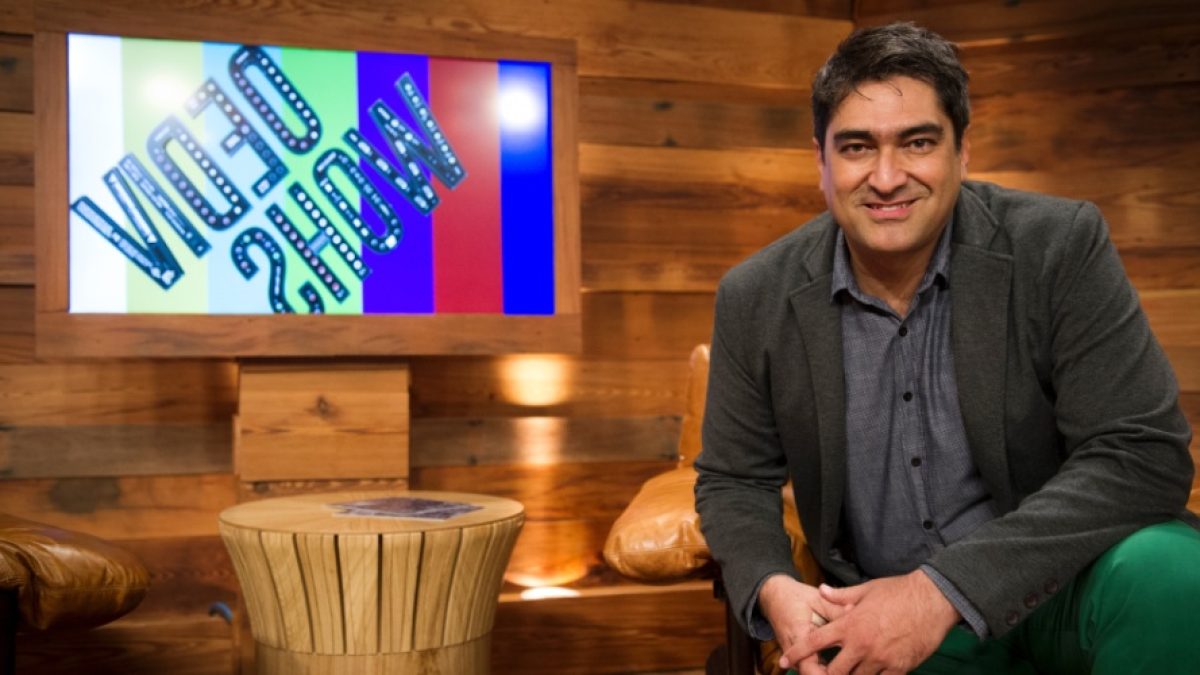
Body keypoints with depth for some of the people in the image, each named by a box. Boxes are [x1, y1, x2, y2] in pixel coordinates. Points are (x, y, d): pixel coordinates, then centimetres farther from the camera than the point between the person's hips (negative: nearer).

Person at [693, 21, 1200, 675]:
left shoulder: (1060, 246, -13)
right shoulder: (754, 299, -5)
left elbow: (1144, 454, -18)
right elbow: (734, 482, 5)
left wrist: (943, 589, -27)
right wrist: (773, 591, -18)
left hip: (1058, 584, -2)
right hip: (884, 620, 2)